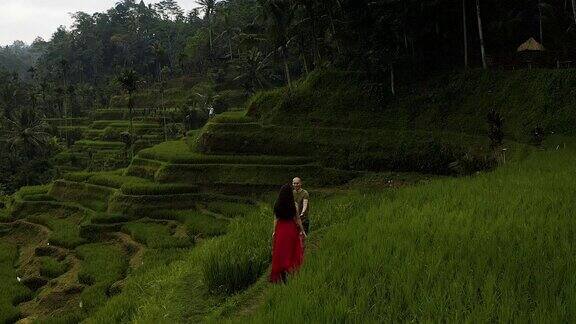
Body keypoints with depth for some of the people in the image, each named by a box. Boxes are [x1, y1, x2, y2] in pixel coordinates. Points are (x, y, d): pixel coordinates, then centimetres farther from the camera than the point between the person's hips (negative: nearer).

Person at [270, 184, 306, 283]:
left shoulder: (277, 205, -5)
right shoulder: (293, 204, -13)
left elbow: (276, 219, 1)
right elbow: (297, 219, -9)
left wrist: (274, 231, 11)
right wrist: (302, 230, 1)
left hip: (280, 229, 3)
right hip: (291, 229, -3)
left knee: (280, 252, 11)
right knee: (291, 251, 13)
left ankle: (282, 276, 14)